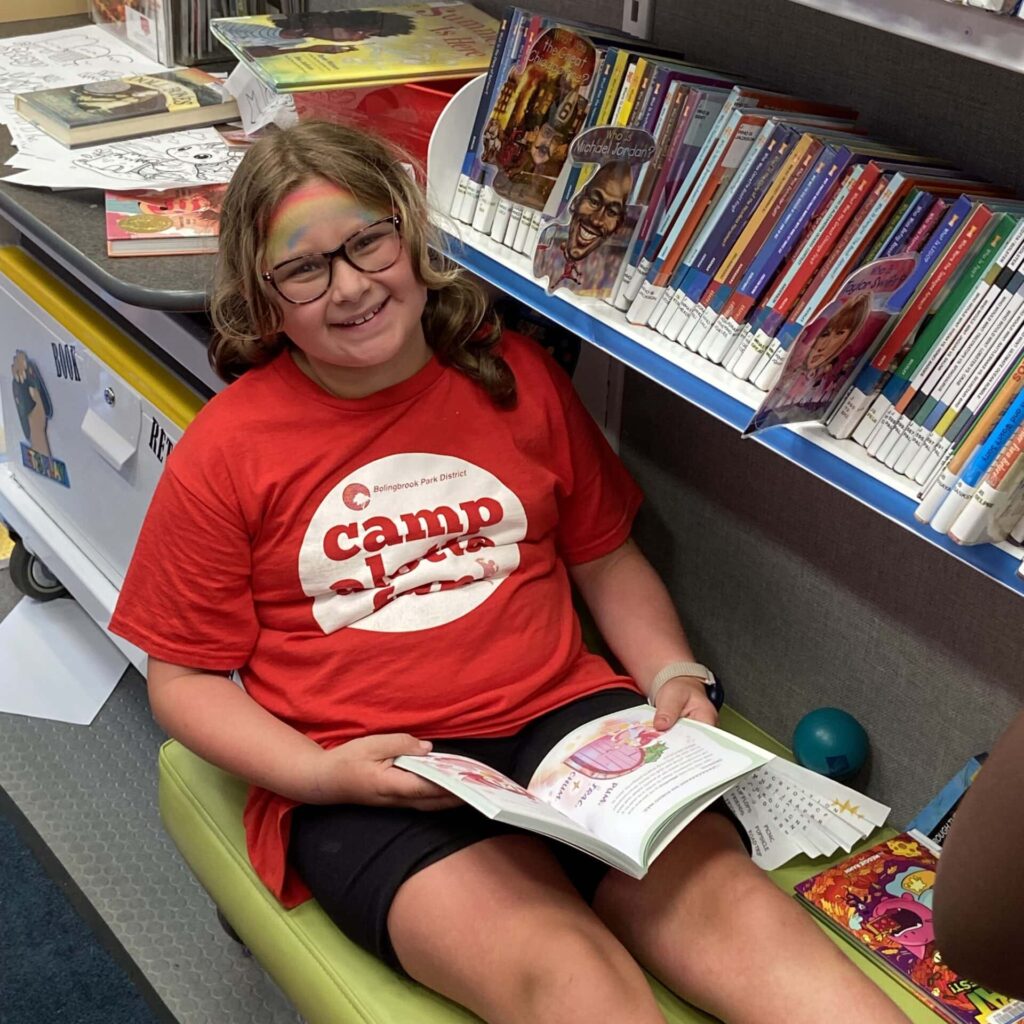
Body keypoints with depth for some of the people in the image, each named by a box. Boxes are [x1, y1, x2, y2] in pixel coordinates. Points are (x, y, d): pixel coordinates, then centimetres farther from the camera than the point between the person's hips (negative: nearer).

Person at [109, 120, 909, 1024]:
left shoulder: (513, 375, 11)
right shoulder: (224, 455, 1)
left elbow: (606, 557, 19)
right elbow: (184, 677, 5)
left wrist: (675, 674, 1)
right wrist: (321, 775, -12)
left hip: (561, 711, 3)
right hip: (368, 777, -2)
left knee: (723, 903, -24)